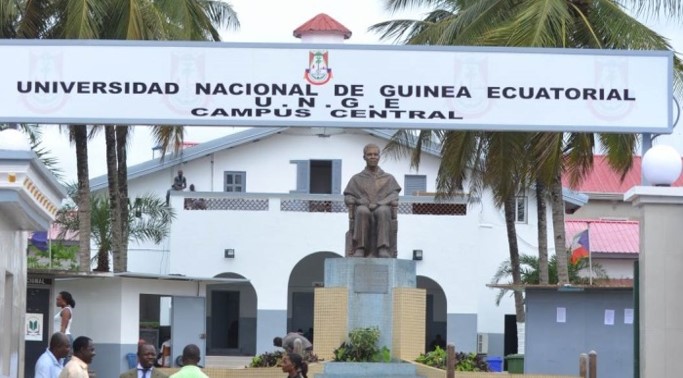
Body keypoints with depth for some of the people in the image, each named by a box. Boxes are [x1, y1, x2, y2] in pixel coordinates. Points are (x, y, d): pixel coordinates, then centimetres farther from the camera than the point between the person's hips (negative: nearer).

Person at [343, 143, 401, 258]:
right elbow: (348, 197, 15)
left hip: (381, 208, 0)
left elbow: (394, 196, 8)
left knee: (383, 211, -39)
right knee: (362, 211, -38)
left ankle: (383, 249, -49)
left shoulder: (389, 178, 23)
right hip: (363, 213, 0)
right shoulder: (356, 179, 24)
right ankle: (360, 248, -44)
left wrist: (377, 204, -11)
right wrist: (363, 203, -8)